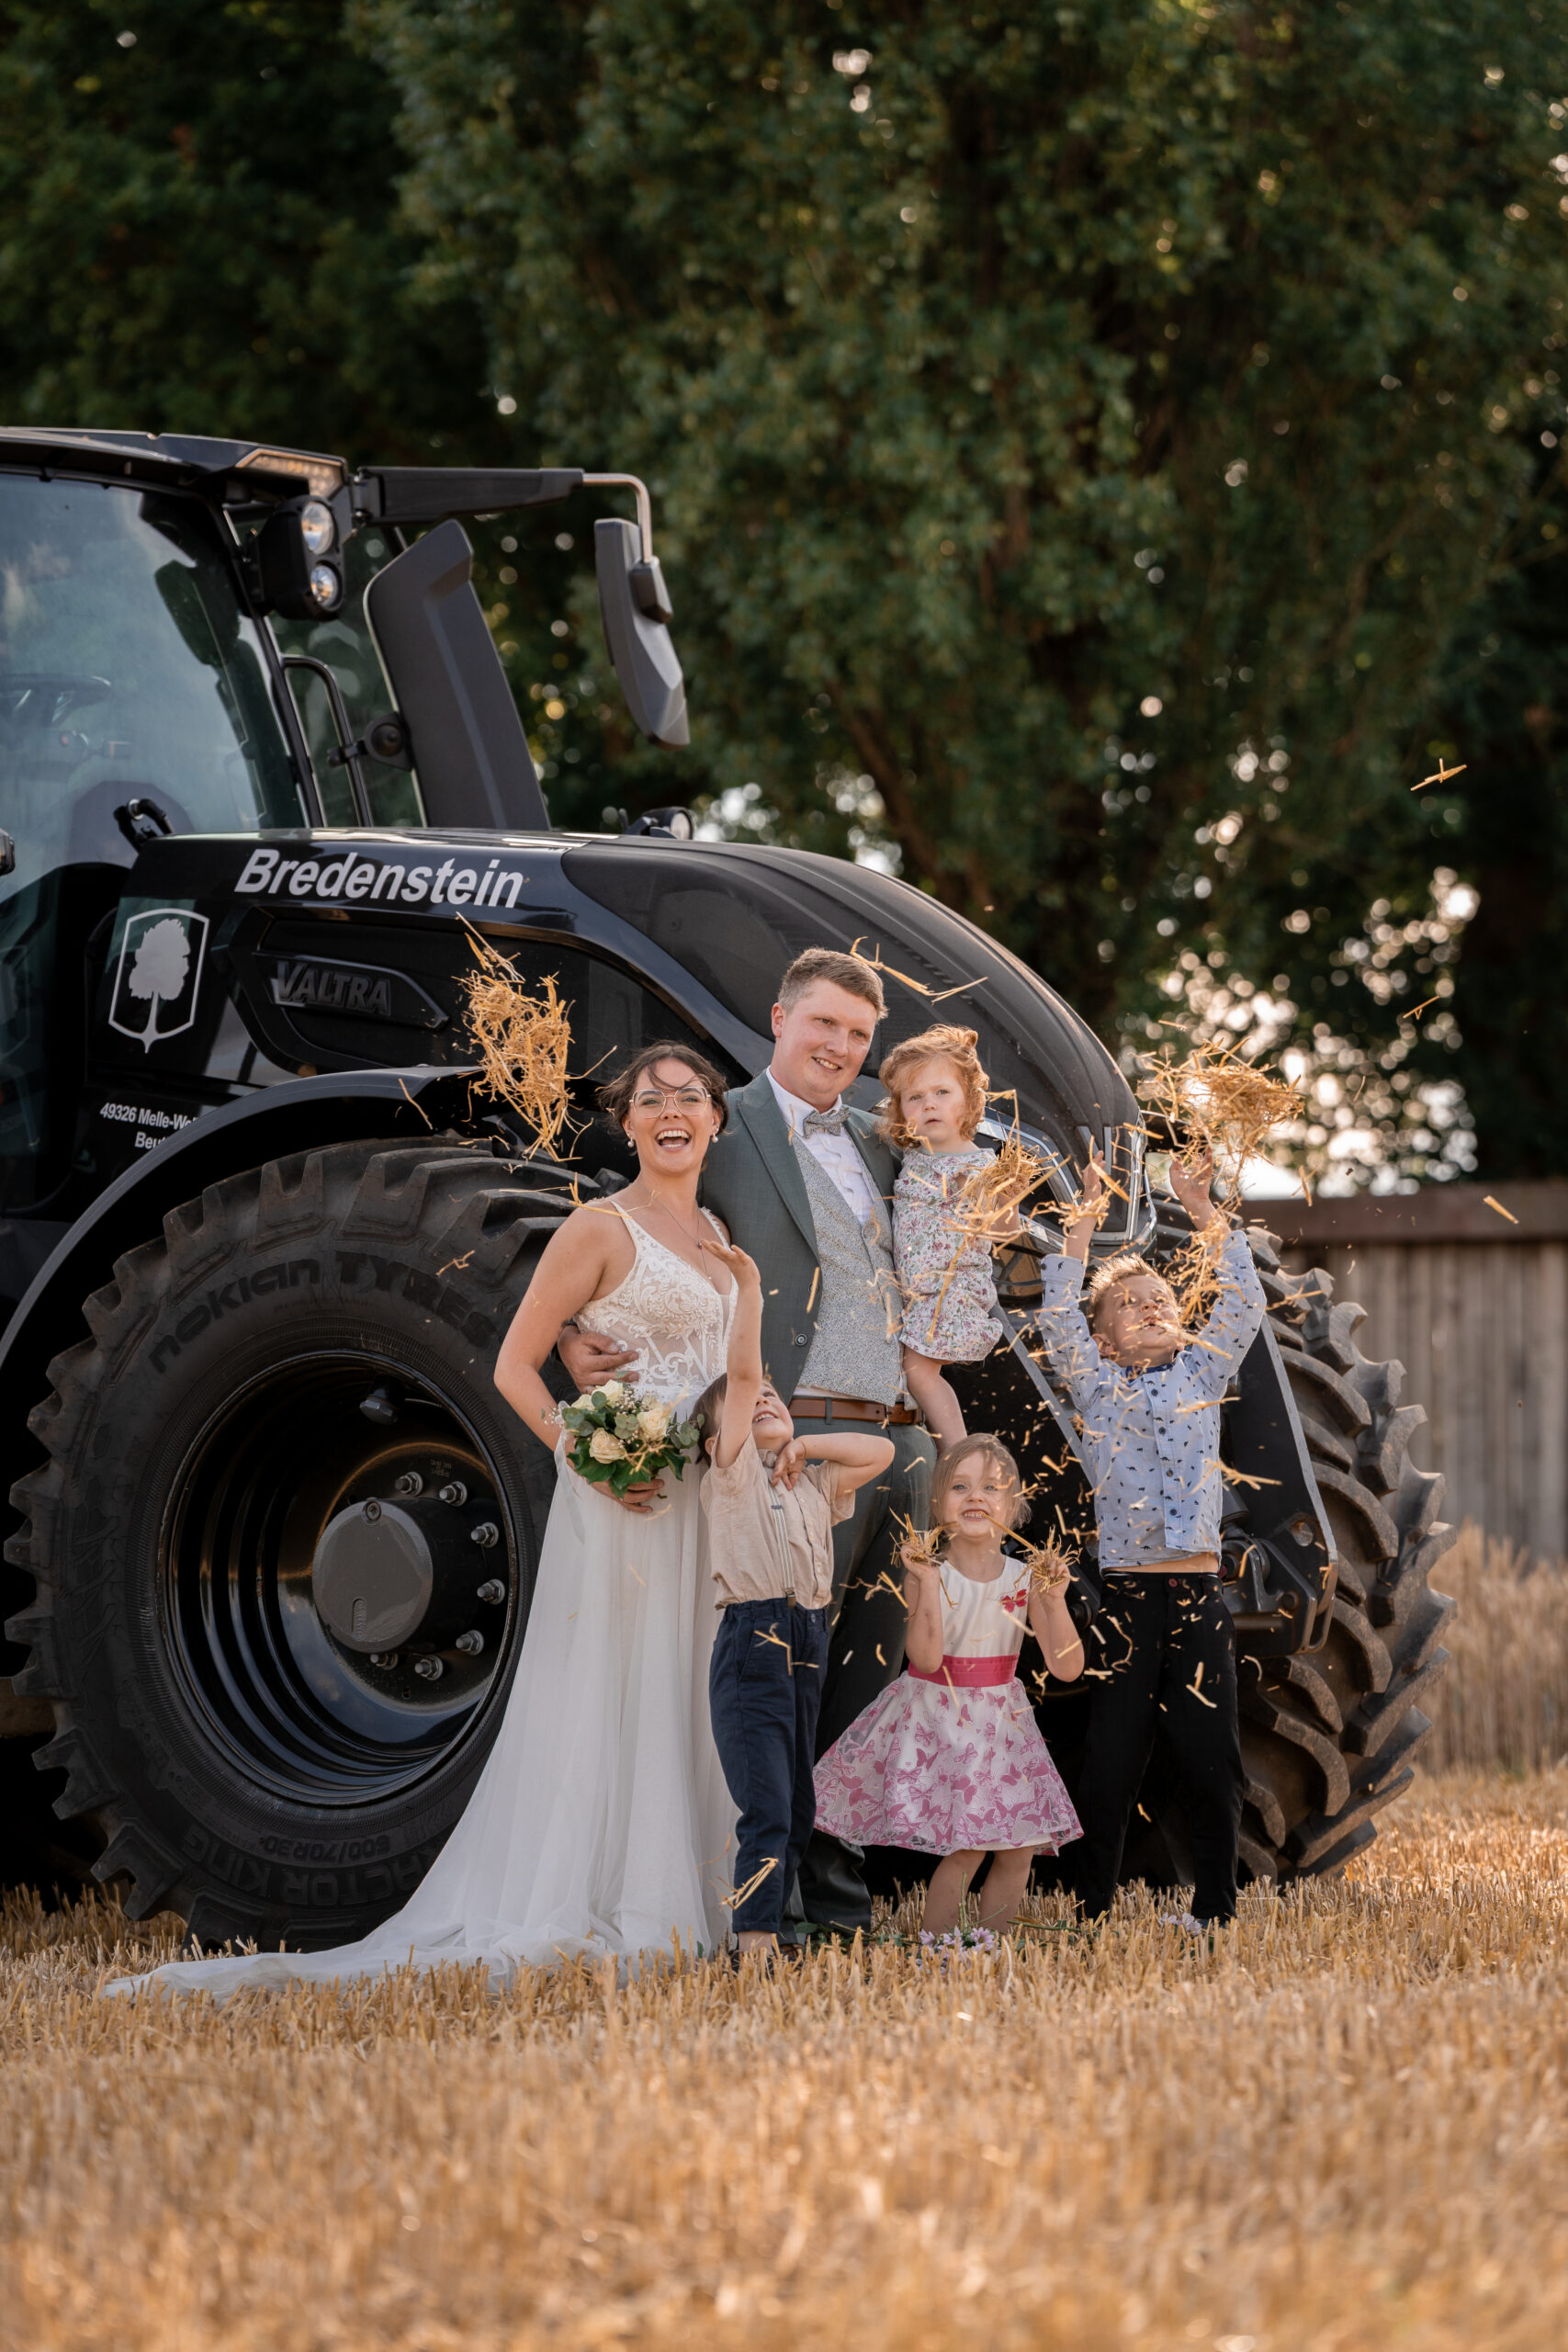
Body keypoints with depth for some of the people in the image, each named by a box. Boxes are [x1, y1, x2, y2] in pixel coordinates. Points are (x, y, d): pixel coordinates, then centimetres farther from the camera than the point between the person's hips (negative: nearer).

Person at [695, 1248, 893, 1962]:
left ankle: (767, 1930, 17)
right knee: (767, 1807, -14)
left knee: (798, 1812, 10)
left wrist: (806, 1444, 6)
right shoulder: (732, 1474, 2)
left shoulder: (813, 1486, 18)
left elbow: (880, 1451, 12)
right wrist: (748, 1289, -11)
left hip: (808, 1647, 7)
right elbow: (740, 1374, -6)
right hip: (752, 1647, -7)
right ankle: (755, 1944, -17)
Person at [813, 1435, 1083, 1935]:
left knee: (1019, 1851, 1)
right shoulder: (929, 1573, -11)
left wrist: (1054, 1600, -21)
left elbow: (1067, 1668, -8)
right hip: (938, 1720, -4)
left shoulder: (1024, 1578, -4)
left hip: (1001, 1723, 4)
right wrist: (928, 1582, -28)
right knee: (966, 1849, -11)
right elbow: (927, 1657, -25)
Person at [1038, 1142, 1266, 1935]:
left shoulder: (1200, 1374, 13)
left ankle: (1214, 1907, 12)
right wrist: (1085, 1221, -11)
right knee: (1112, 1760, 1)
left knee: (1213, 1757, 3)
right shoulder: (1096, 1385, 8)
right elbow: (1059, 1316, -5)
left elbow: (1243, 1303, 5)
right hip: (1127, 1596, -2)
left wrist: (1203, 1212, -3)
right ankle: (1093, 1912, 8)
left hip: (1198, 1596, 2)